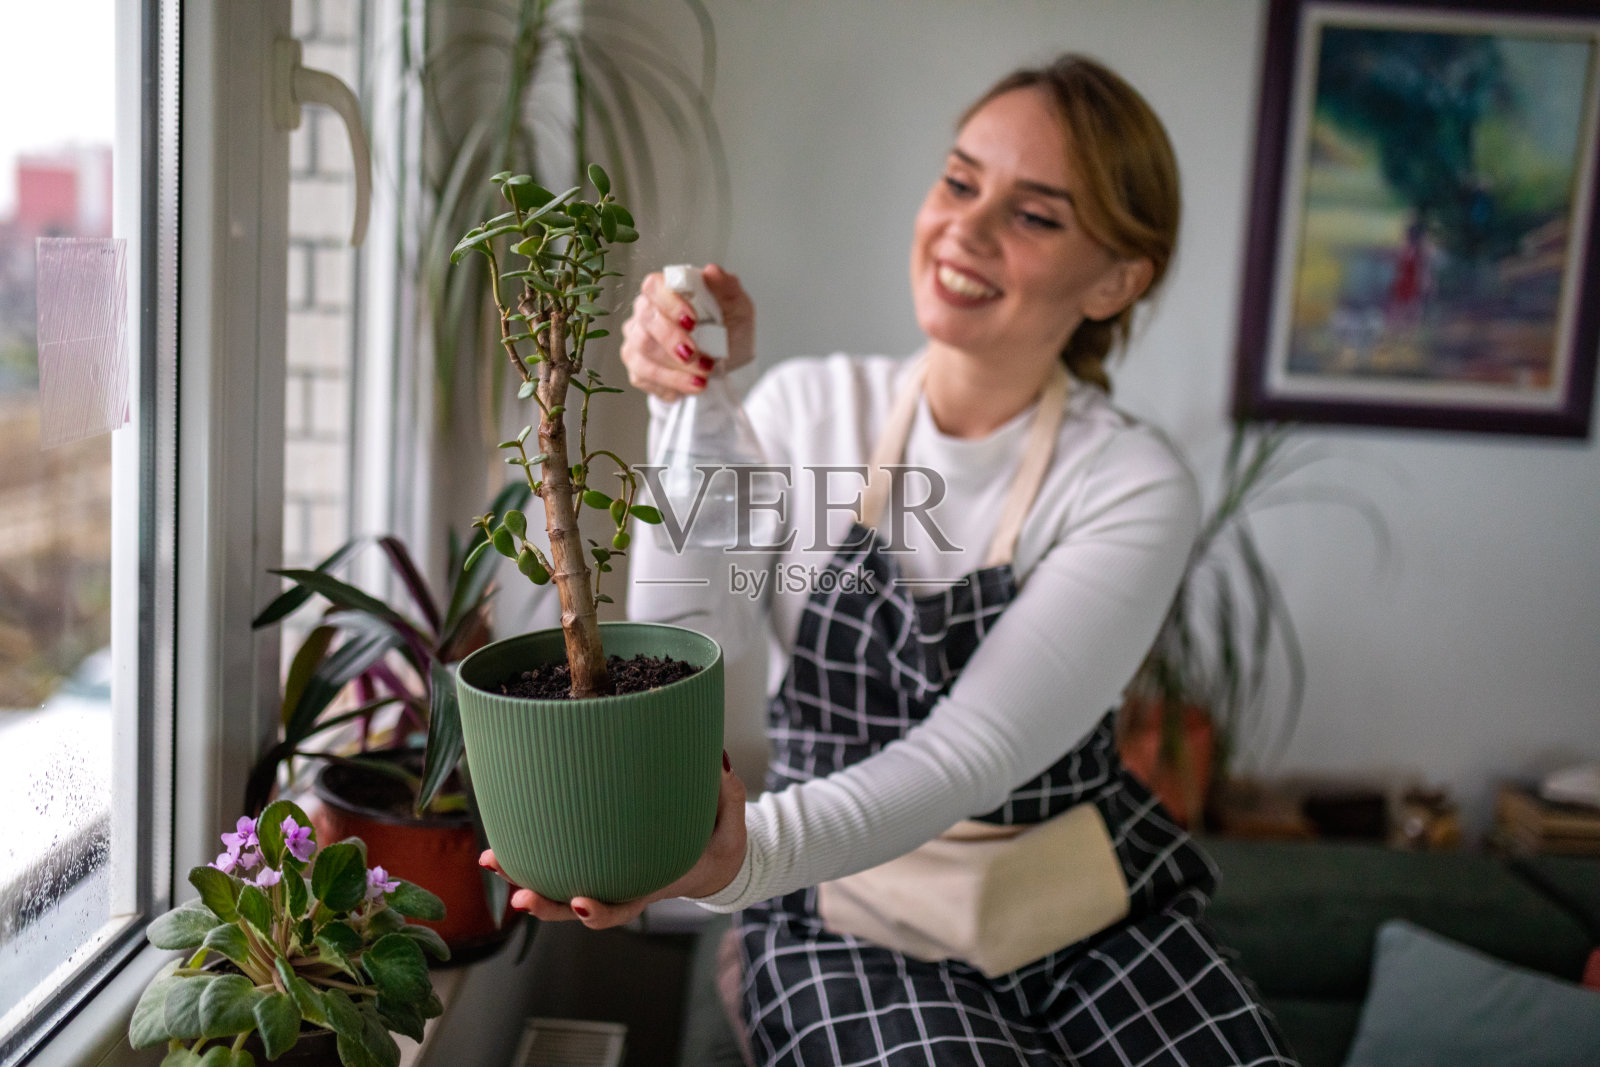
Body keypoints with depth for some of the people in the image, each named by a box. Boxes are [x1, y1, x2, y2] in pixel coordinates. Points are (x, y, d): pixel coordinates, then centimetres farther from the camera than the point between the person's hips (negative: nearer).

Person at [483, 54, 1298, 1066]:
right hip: (855, 924, -1)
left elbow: (971, 753, -22)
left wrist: (750, 851, -40)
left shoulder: (1135, 487, -9)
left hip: (1086, 914, 1)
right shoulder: (810, 407, -2)